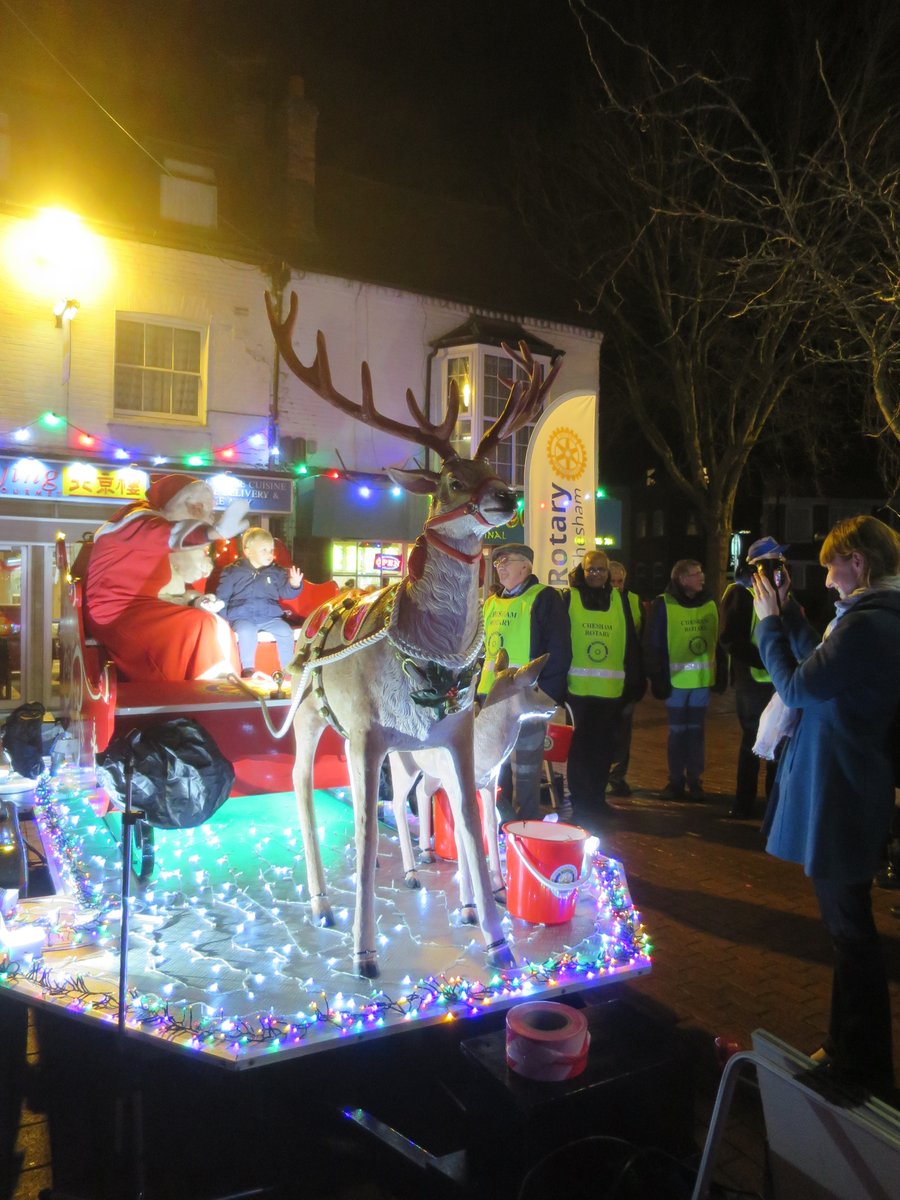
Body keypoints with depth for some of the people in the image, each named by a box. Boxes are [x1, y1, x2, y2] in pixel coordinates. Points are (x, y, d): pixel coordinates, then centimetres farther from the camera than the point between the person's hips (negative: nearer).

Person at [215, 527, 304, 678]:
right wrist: (222, 620, -3)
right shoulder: (232, 572, 4)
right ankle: (247, 670, -20)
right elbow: (222, 598, 7)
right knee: (246, 631, -34)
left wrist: (294, 585, -14)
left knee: (286, 632, -22)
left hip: (269, 617, 2)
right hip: (242, 617, -2)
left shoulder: (276, 572, 10)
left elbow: (285, 593, 8)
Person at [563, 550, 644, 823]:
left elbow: (630, 642, 10)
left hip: (612, 687, 3)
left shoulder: (619, 600, 10)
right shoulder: (569, 598, 2)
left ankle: (597, 797, 23)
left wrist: (635, 680, 7)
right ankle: (579, 800, 12)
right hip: (579, 685, -3)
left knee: (604, 744, 9)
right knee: (582, 742, 1)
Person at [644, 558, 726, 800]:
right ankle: (675, 781, 17)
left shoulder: (709, 604, 6)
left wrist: (721, 674, 6)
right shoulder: (663, 605, -8)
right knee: (677, 731, 7)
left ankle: (695, 780, 20)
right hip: (676, 680, -3)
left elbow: (718, 642, 10)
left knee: (697, 730, 11)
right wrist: (658, 678, -13)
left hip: (702, 680, 4)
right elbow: (653, 645, -9)